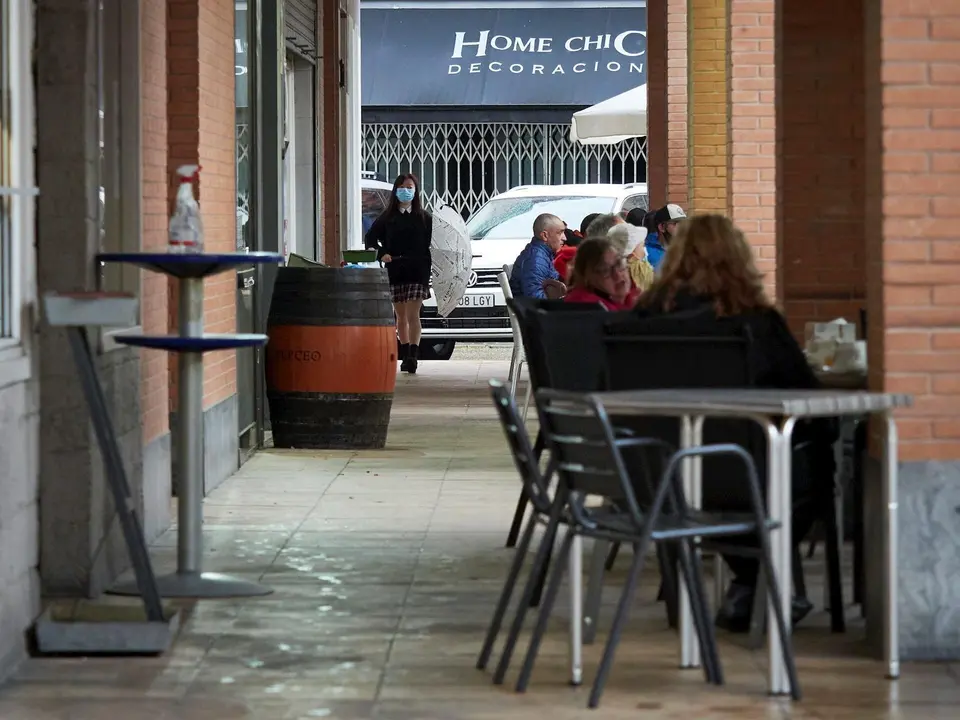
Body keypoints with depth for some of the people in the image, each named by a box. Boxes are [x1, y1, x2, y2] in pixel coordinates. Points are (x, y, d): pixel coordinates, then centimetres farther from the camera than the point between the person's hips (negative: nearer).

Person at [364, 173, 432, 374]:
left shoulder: (424, 217, 4)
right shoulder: (387, 217, 8)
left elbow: (430, 244, 2)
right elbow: (370, 238, 12)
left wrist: (429, 270, -9)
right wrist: (381, 253, -4)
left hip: (417, 272, -2)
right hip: (394, 273, 3)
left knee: (413, 315, -11)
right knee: (401, 317, 9)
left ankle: (413, 356, -17)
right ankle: (406, 355, 17)